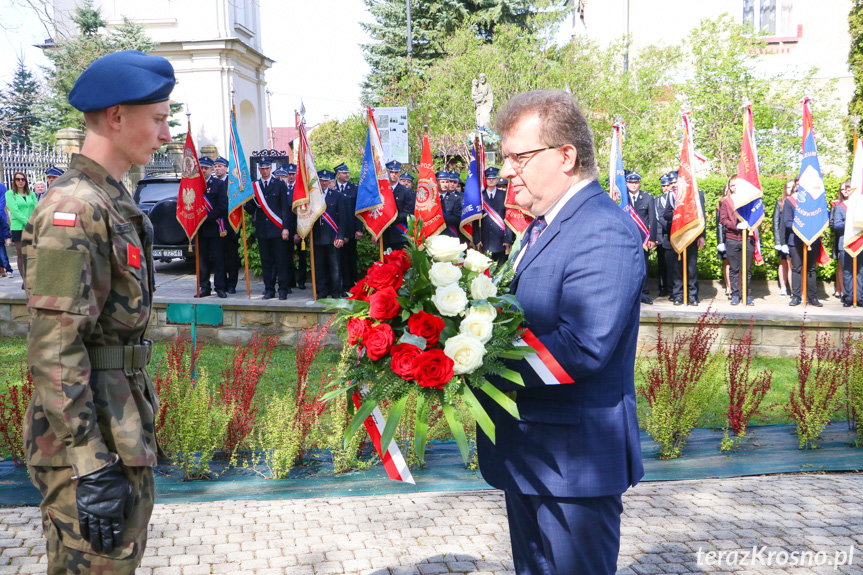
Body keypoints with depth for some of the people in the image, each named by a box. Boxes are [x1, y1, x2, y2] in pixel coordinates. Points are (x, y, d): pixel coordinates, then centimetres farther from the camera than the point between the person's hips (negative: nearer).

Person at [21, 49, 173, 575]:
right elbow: (55, 351, -23)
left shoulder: (114, 202, 12)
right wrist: (92, 467, -24)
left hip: (125, 427, 10)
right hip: (93, 434, -10)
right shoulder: (74, 210, -18)